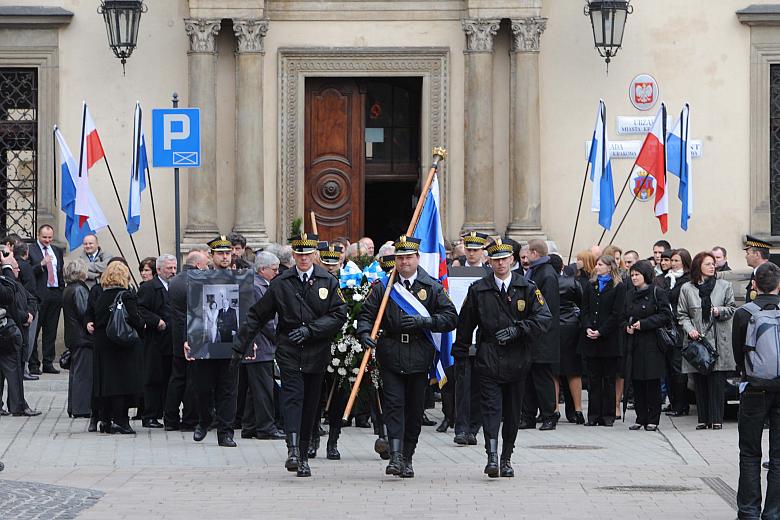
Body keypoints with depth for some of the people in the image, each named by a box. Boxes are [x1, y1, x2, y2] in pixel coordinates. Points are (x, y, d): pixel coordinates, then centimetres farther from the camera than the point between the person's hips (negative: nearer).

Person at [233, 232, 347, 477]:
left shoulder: (328, 282, 4)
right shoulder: (281, 283, 4)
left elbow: (339, 315, -1)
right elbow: (257, 316, 8)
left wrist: (310, 330, -13)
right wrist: (240, 346, 6)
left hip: (316, 353, 1)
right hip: (288, 351, -1)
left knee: (310, 405, 6)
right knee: (292, 396, -17)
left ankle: (303, 456, 14)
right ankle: (293, 450, -29)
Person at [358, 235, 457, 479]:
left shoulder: (432, 287, 6)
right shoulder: (383, 287, 8)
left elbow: (450, 317, 2)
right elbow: (366, 314, 6)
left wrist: (422, 321, -12)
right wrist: (365, 333, -15)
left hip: (419, 357, 1)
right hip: (390, 356, -1)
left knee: (415, 409, 5)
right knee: (394, 405, -10)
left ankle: (407, 458, 15)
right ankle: (395, 456, -18)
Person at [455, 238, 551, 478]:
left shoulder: (527, 288, 4)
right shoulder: (478, 289, 4)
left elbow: (544, 318, -3)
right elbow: (465, 323, 10)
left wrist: (517, 330, -14)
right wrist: (460, 354, 9)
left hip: (517, 359, 1)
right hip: (489, 359, -1)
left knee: (513, 410, 7)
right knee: (491, 407, -12)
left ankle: (507, 458, 17)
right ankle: (492, 456, -19)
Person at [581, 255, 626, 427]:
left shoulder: (619, 287, -2)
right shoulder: (591, 286, 15)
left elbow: (617, 314, -8)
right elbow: (585, 309, 11)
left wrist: (601, 332, -14)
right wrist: (587, 328, -7)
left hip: (609, 340, -4)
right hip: (591, 340, 4)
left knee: (609, 378, 1)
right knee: (593, 379, 4)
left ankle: (607, 415, 6)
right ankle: (593, 415, 7)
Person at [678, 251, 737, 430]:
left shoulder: (724, 286, 8)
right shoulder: (687, 289, 7)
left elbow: (732, 308, 11)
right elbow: (682, 314, 7)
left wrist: (720, 311, -9)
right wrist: (689, 329, -9)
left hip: (718, 341, -1)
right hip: (696, 340, 1)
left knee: (717, 381, -4)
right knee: (700, 382, 2)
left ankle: (716, 419, -1)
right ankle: (703, 419, 7)